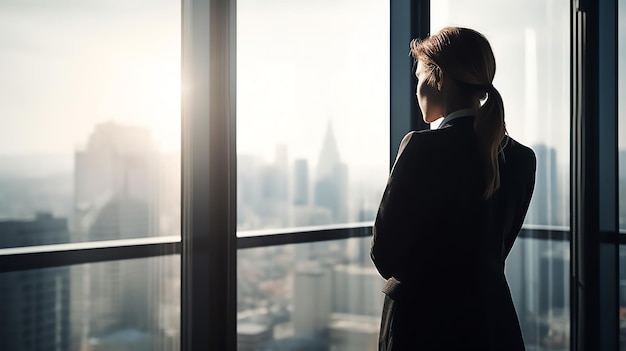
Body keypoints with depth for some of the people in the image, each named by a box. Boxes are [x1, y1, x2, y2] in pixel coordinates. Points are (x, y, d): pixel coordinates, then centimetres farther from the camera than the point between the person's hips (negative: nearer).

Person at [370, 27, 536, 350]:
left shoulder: (423, 146, -18)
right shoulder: (521, 158, 1)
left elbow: (384, 253, -12)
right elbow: (498, 247, 8)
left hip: (424, 323, -6)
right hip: (494, 323, 6)